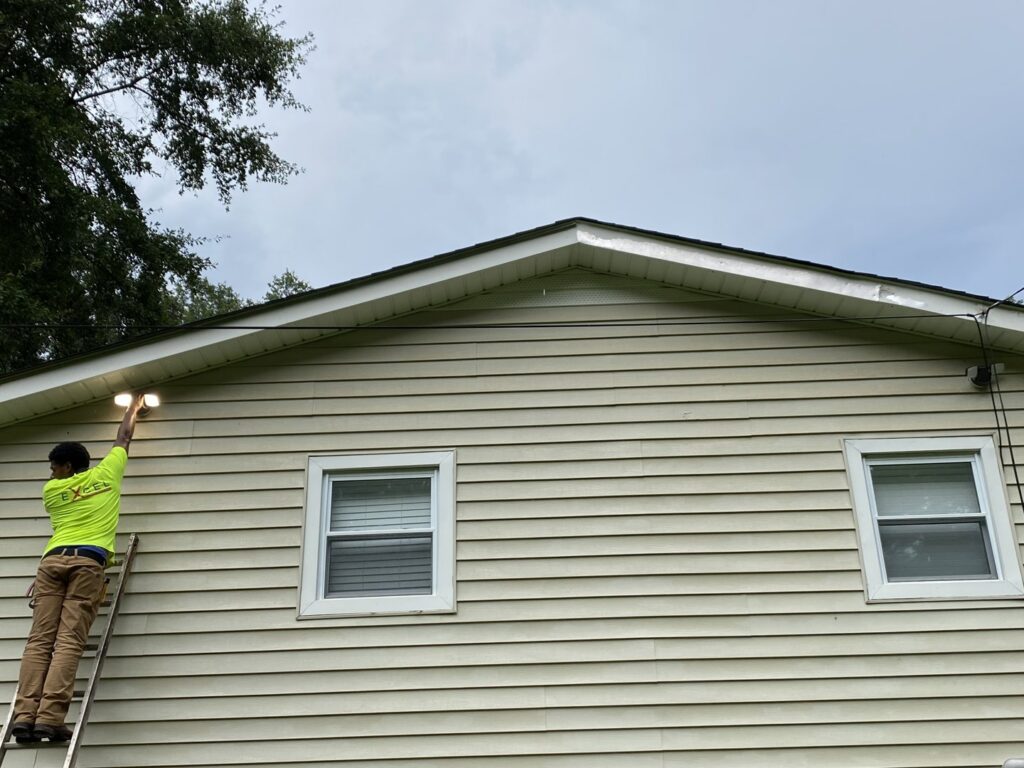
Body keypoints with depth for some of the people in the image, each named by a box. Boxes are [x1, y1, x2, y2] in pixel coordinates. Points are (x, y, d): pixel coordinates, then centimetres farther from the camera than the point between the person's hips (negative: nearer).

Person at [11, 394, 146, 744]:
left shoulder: (51, 490, 19)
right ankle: (50, 718, -21)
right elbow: (123, 438, 32)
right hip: (87, 561, -2)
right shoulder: (105, 474, 16)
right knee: (68, 642, -10)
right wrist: (132, 409, 49)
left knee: (39, 640, -2)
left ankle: (25, 716, -13)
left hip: (52, 559, 2)